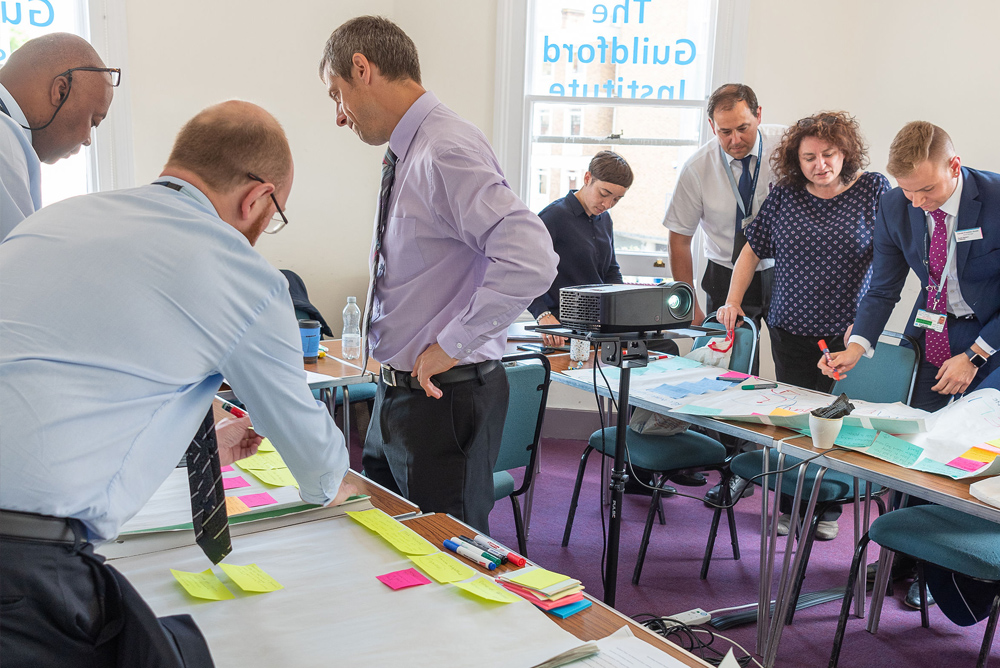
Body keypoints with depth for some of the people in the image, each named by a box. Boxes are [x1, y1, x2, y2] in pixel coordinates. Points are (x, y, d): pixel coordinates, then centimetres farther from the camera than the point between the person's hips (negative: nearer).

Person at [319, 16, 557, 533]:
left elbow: (529, 261, -33)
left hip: (444, 399, -9)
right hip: (396, 393, 10)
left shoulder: (447, 151, -21)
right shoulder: (407, 155, 9)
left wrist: (450, 345, -23)